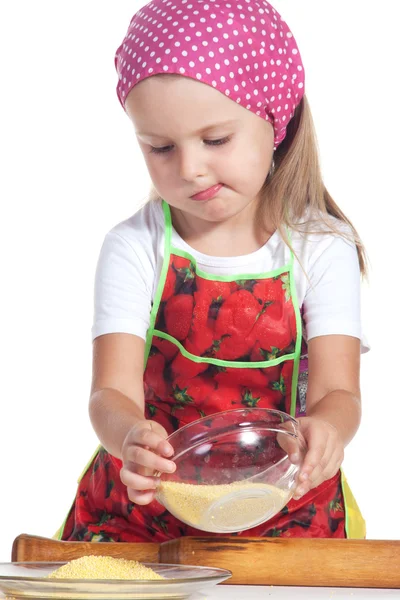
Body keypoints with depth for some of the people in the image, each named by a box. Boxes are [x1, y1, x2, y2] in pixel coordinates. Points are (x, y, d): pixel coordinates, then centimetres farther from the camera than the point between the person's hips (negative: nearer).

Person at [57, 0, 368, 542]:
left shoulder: (322, 248, -2)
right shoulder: (134, 248, -3)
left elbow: (337, 390, -9)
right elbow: (112, 390, -11)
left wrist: (326, 428, -35)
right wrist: (130, 436, -36)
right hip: (149, 494, 1)